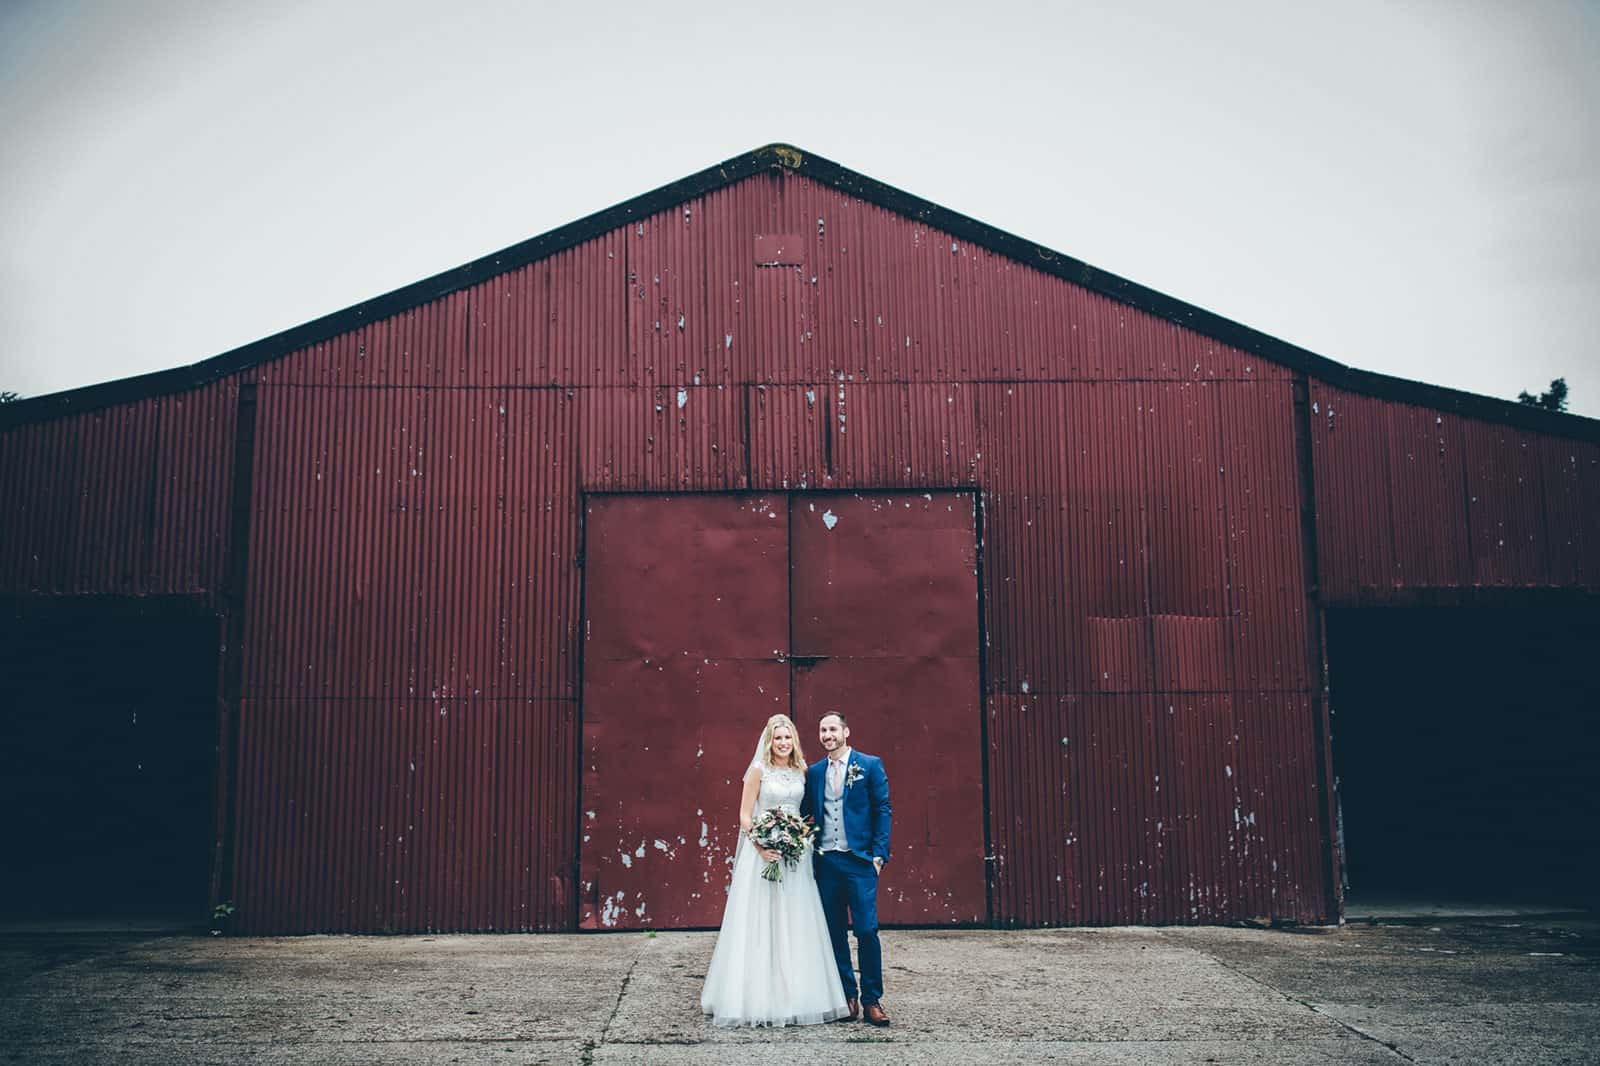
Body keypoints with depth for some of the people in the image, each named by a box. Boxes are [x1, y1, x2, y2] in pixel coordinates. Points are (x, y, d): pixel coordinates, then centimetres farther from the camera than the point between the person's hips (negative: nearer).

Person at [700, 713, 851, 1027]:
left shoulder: (801, 771, 10)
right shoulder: (759, 770, -3)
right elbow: (745, 816, -5)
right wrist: (761, 846, -18)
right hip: (763, 853, -4)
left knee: (795, 927, 5)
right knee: (760, 927, -3)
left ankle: (796, 998, 12)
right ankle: (759, 998, 1)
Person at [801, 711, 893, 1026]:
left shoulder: (870, 765, 2)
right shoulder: (814, 772, 12)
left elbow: (882, 810, -1)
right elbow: (804, 812, 13)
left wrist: (879, 853, -8)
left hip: (859, 860, -4)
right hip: (825, 861, 4)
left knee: (866, 930, -8)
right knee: (834, 932, 7)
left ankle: (872, 1000, 1)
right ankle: (846, 997, 15)